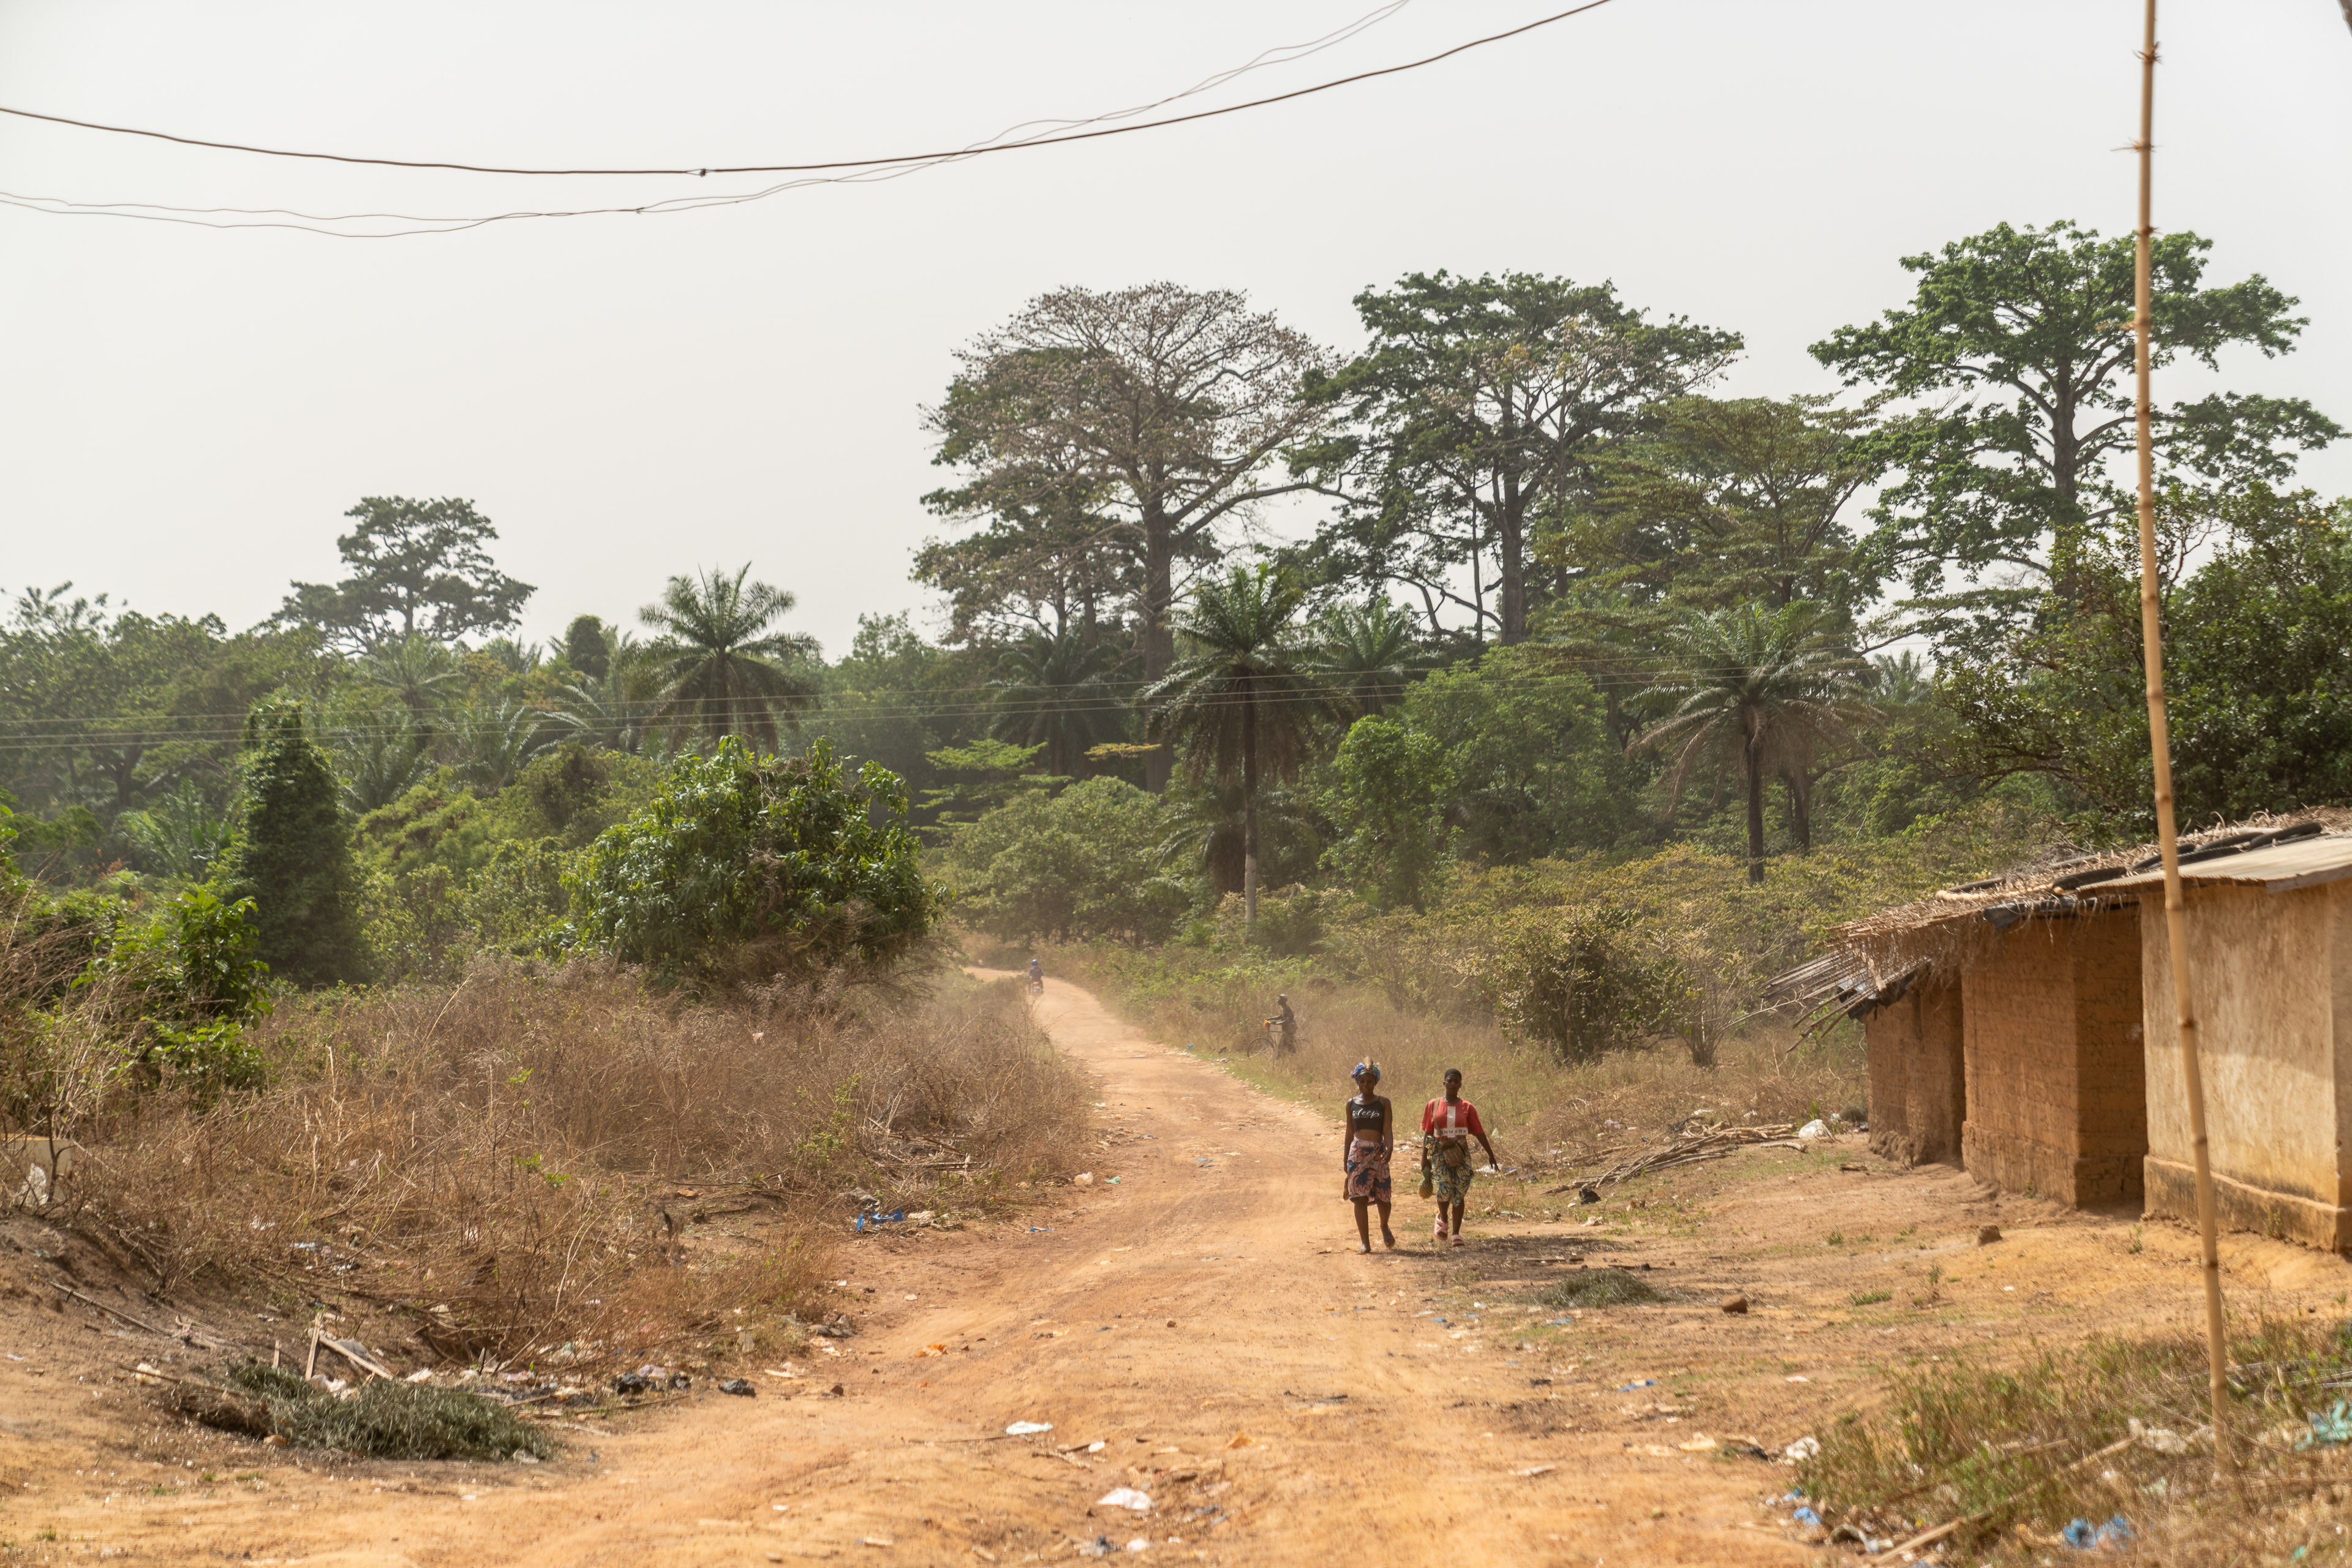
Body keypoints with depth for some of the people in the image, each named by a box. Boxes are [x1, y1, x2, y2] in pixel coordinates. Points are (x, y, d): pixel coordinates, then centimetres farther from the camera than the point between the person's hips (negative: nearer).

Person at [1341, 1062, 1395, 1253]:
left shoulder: (1383, 1103, 4)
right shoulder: (1351, 1105, 10)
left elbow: (1388, 1129, -4)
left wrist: (1390, 1149, -21)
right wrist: (1345, 1158, 16)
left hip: (1378, 1152, -1)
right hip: (1358, 1152, 1)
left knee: (1382, 1196, 0)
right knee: (1360, 1197, -7)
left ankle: (1384, 1227, 33)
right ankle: (1365, 1242, -3)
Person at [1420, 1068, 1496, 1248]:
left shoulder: (1467, 1108, 4)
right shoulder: (1433, 1106, 5)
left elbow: (1479, 1133, 7)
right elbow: (1427, 1134, 8)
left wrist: (1491, 1155, 8)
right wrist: (1424, 1157, 4)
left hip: (1461, 1153, 1)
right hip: (1439, 1152, -1)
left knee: (1459, 1193, -4)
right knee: (1445, 1187, -19)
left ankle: (1456, 1233, 6)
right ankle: (1442, 1219, 9)